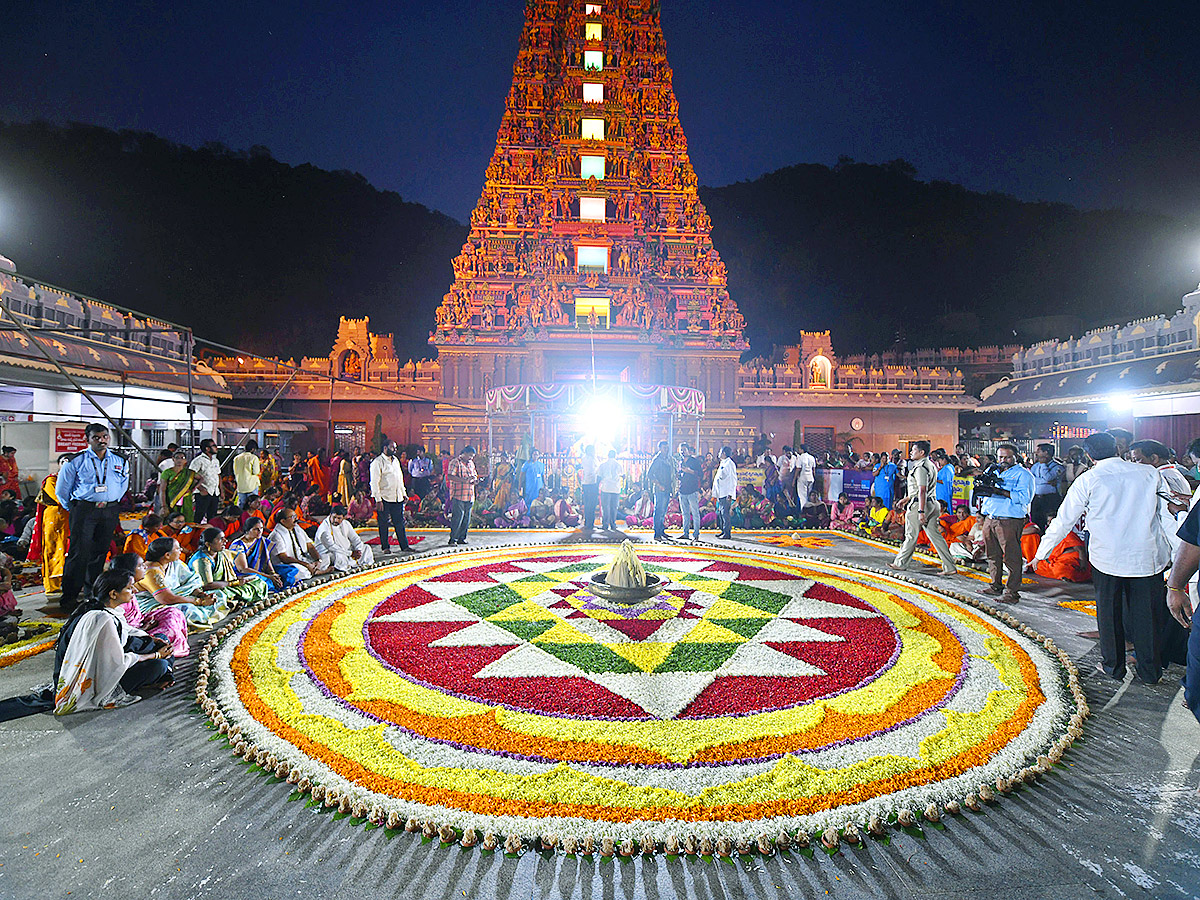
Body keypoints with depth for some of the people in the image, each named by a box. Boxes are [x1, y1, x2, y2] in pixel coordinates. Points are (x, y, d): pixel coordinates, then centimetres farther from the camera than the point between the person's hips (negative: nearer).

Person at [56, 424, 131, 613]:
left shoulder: (120, 462, 9)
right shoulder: (76, 461, -1)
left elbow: (123, 485, 24)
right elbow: (61, 489, 7)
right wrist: (73, 509, 9)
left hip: (110, 512, 4)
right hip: (83, 510, -3)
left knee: (101, 552, 10)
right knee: (79, 553, -8)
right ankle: (69, 597, -1)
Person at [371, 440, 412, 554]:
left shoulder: (395, 460, 16)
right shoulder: (377, 462, -7)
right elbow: (374, 482, -12)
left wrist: (403, 493, 17)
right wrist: (378, 500, -17)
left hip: (397, 498, 6)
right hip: (384, 498, -6)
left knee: (399, 523, 6)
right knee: (383, 523, 4)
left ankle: (404, 546, 9)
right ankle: (385, 547, 15)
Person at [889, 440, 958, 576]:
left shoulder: (920, 467, -17)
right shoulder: (931, 464, 15)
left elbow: (922, 491, -23)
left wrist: (921, 511, -25)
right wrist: (907, 499, 30)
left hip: (919, 504, -9)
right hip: (932, 503, 9)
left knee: (911, 536, 3)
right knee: (935, 535, 9)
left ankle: (900, 563, 16)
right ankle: (950, 567, 8)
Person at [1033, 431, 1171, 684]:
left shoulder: (1088, 480, -8)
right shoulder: (1149, 473, -2)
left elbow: (1064, 521, -4)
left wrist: (1041, 553, 4)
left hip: (1107, 557, -2)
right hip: (1149, 556, 2)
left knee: (1109, 613, 13)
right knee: (1147, 613, 12)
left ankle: (1113, 665, 24)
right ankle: (1150, 671, 23)